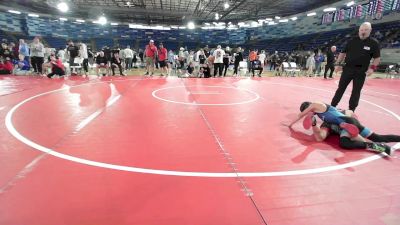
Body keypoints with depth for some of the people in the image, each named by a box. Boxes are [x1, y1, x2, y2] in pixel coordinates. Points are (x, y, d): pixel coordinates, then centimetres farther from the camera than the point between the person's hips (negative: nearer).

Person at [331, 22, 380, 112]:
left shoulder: (374, 43, -1)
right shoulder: (352, 41, 4)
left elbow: (377, 58, 1)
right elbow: (343, 53, 10)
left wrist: (373, 67, -14)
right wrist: (338, 63, 0)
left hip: (361, 71, -1)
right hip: (347, 68, 1)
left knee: (356, 91, 5)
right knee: (340, 88, 4)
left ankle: (351, 110, 15)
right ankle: (332, 107, 11)